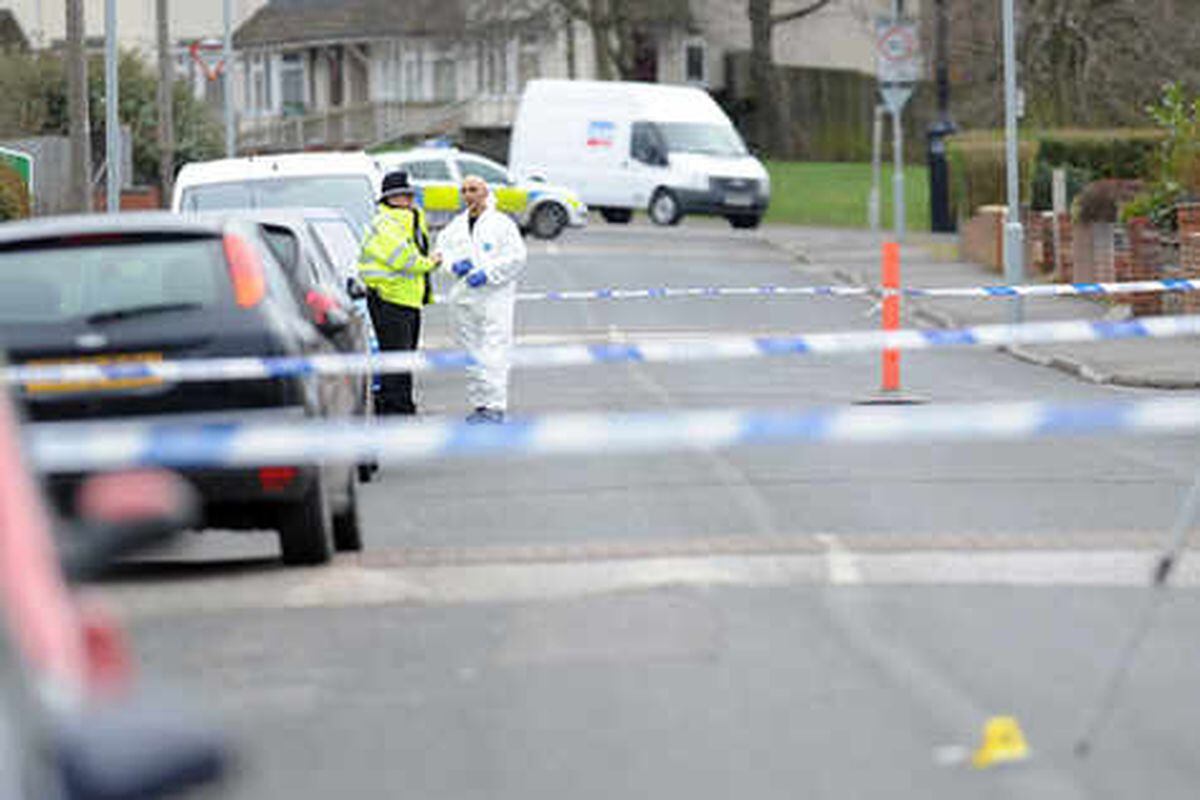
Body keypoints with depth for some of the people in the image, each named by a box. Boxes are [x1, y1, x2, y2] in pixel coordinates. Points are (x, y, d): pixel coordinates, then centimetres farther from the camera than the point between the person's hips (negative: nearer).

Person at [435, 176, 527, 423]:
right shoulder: (457, 225, 14)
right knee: (470, 354, 8)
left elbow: (516, 258, -9)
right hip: (463, 298, 6)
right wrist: (454, 264, -3)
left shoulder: (502, 224, -4)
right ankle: (478, 404, 15)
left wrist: (486, 274, -16)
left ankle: (496, 406, -11)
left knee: (494, 355, -10)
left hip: (494, 297, -6)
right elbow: (442, 247, 19)